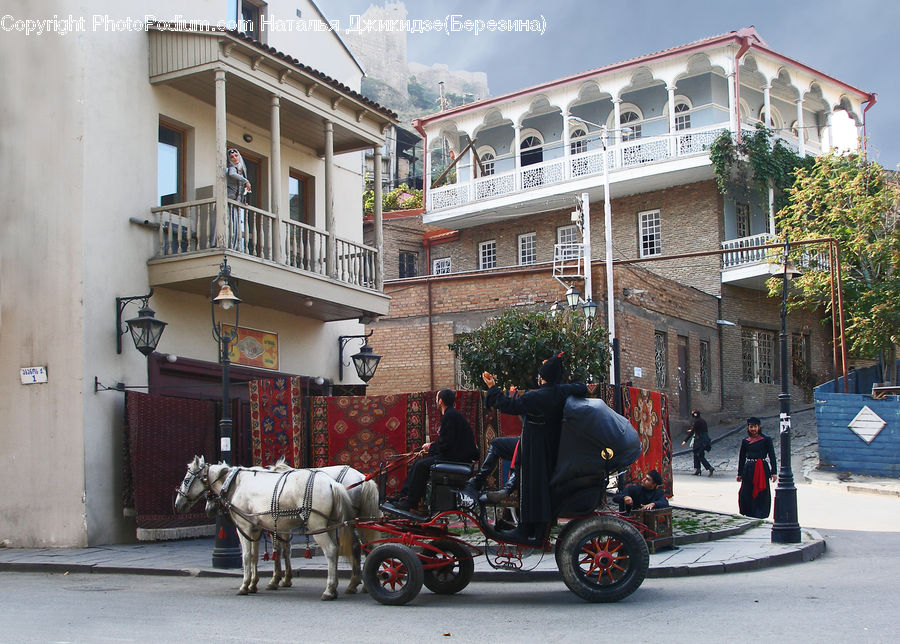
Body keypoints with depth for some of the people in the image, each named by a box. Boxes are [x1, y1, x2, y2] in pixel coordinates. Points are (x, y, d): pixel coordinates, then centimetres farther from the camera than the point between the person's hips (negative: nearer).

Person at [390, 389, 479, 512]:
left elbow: (446, 443, -21)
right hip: (455, 455, 11)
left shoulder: (450, 415, -16)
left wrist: (430, 447, -5)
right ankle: (404, 496, 7)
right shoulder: (451, 414, 18)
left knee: (421, 465, -16)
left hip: (456, 458, -11)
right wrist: (429, 449, 11)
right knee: (418, 463, 9)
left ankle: (411, 503, -9)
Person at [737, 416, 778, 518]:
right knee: (746, 492, -1)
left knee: (762, 492, -1)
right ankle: (749, 513, 12)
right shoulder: (745, 441, 8)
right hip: (749, 469, 2)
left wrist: (773, 472, -4)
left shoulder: (766, 440, 0)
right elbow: (741, 457, 14)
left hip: (763, 469, -2)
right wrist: (740, 473, 13)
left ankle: (760, 513, 8)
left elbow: (772, 456, 1)